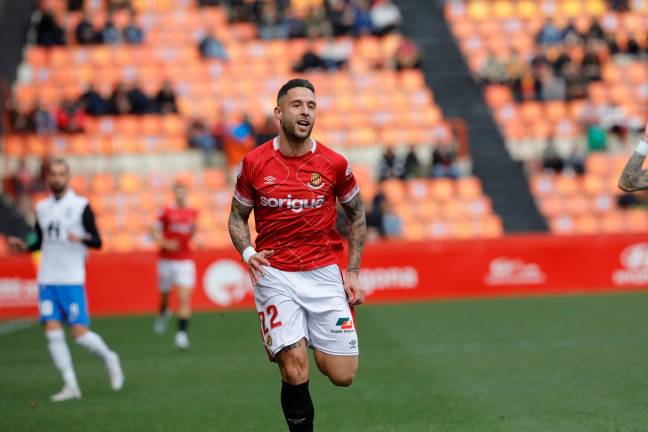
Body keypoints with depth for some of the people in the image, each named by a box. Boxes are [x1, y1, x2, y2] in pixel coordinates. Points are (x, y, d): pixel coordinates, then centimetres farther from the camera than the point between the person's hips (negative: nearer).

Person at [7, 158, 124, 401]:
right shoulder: (41, 208, 11)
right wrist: (24, 247, 2)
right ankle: (70, 386, 0)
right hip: (47, 280, 4)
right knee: (52, 332, -6)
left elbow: (97, 242, -4)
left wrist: (82, 238, -24)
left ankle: (109, 358, 20)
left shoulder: (81, 206, -3)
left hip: (72, 280, -4)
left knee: (80, 333, -9)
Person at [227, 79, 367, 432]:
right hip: (274, 273, -1)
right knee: (294, 370, -17)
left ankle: (315, 345, 33)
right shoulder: (253, 163, -2)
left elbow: (357, 216, 13)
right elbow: (237, 217, 11)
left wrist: (353, 272, 6)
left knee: (342, 376, -2)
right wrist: (247, 253, -8)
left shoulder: (334, 164, -2)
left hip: (324, 271, 1)